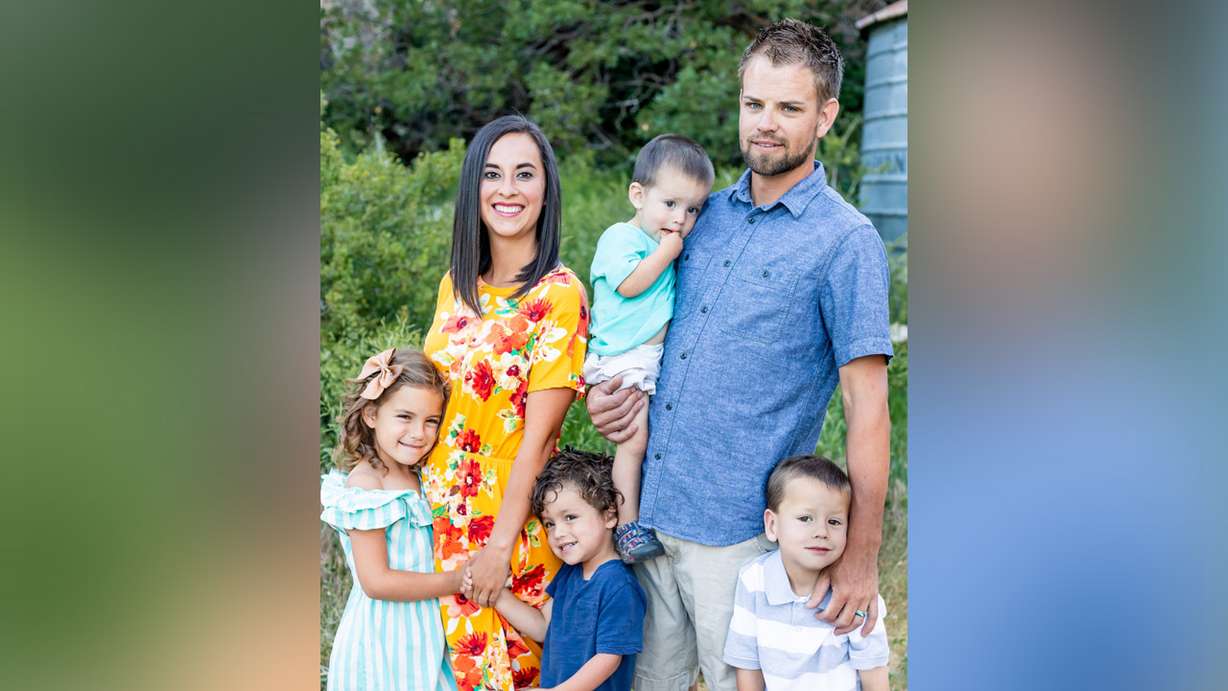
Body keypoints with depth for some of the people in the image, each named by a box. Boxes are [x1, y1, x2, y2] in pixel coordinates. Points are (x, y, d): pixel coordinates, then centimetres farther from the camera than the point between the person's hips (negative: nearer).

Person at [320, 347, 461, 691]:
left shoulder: (416, 477, 7)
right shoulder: (363, 487, -18)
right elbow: (376, 581, -21)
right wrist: (455, 581, -17)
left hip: (420, 634, 8)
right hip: (383, 637, -7)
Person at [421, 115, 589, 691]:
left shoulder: (559, 295, -16)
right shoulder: (458, 284, 3)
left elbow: (539, 434, -18)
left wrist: (501, 544, -17)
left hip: (511, 520, -6)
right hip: (440, 511, 6)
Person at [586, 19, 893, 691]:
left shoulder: (845, 242, -9)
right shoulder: (706, 214, 8)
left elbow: (867, 407, -11)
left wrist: (860, 557, -13)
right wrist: (601, 390, 1)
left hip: (739, 533, -5)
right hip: (647, 512, 6)